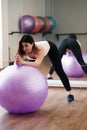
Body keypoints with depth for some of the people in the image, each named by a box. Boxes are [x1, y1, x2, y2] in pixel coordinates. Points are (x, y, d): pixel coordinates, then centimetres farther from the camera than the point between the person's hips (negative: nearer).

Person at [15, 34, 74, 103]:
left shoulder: (40, 49, -49)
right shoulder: (23, 51, -36)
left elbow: (37, 64, -63)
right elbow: (16, 62, -40)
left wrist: (23, 62, -77)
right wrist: (17, 62, -63)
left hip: (50, 47, -4)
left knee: (59, 70, -6)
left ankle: (70, 93, 6)